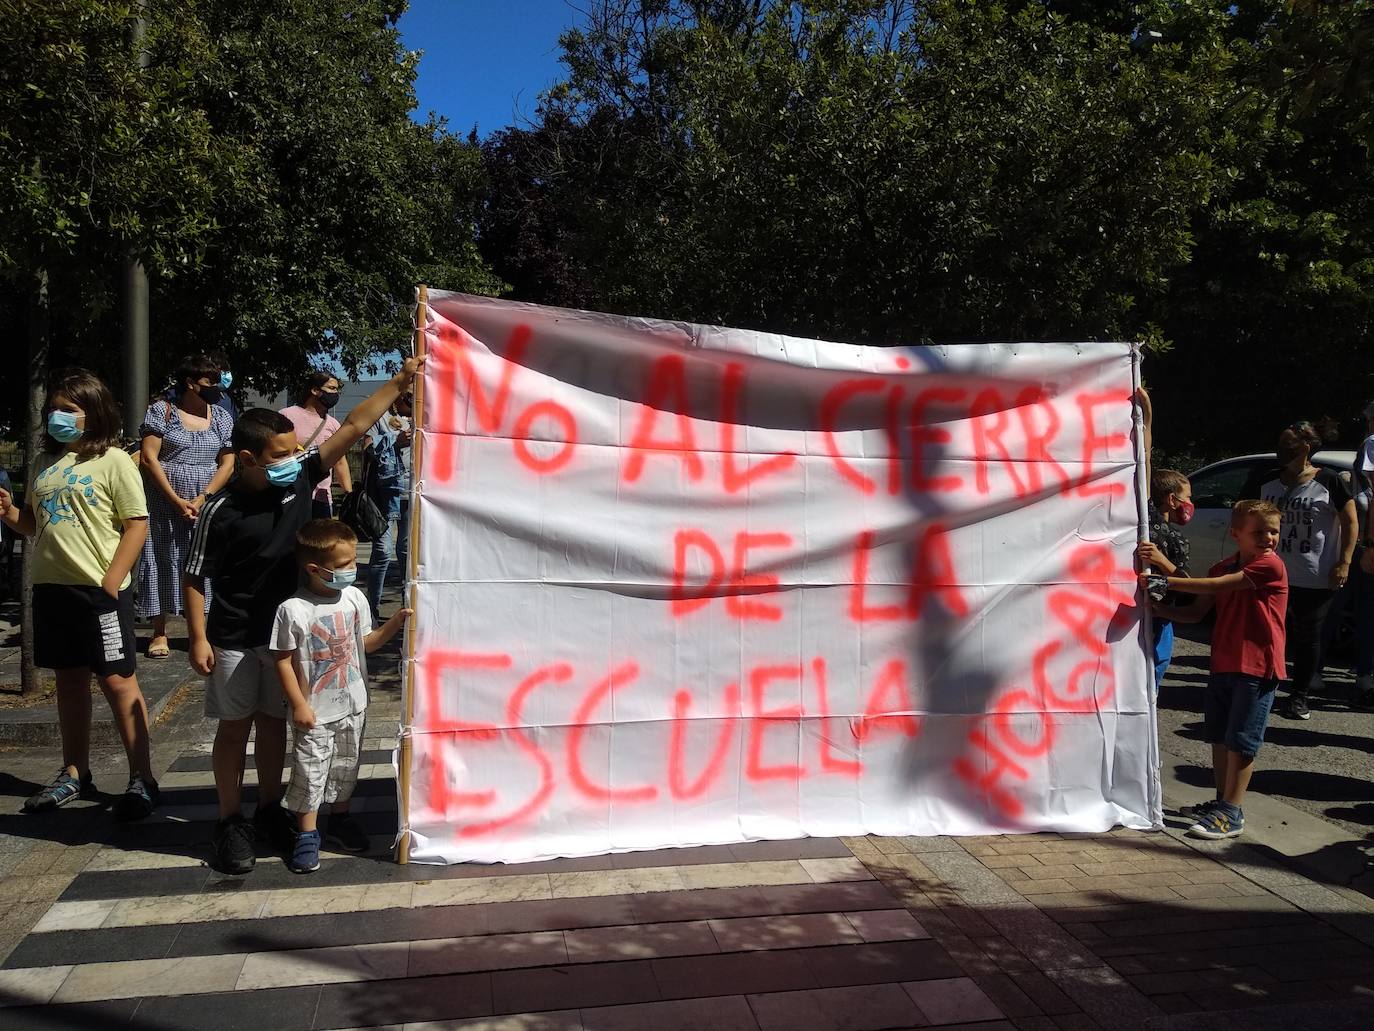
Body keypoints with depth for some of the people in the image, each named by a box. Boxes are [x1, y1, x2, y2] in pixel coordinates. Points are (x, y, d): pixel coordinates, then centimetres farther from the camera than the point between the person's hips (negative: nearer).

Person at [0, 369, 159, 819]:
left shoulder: (113, 460, -7)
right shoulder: (45, 462, 13)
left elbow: (137, 525, -10)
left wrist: (111, 583, -14)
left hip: (99, 590, -6)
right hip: (51, 588, 7)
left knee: (117, 681, -2)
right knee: (69, 680, 15)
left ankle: (142, 780, 5)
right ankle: (74, 773, 28)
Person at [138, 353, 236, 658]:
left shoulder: (222, 418, 8)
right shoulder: (161, 411, 0)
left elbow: (227, 464, 3)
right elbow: (149, 459, -6)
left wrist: (201, 499, -10)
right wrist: (177, 501, -13)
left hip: (207, 506, 2)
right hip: (166, 504, -2)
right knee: (164, 563, 2)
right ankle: (159, 633, 11)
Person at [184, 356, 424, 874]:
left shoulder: (300, 478, -5)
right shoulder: (220, 511, -15)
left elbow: (353, 427, -7)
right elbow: (195, 578, -8)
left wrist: (400, 380, -10)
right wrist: (199, 638, -11)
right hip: (234, 639, -4)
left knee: (274, 722, 15)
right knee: (235, 727, 8)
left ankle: (269, 809, 30)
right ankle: (230, 821, 21)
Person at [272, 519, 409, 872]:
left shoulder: (354, 598, -3)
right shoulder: (292, 610, -19)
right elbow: (283, 660, -12)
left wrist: (394, 623, -5)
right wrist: (298, 705, -12)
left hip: (353, 704, 5)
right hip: (315, 712, -5)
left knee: (346, 765, 18)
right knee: (310, 770, 4)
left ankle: (339, 818, 37)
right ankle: (307, 834, 19)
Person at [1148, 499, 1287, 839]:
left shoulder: (1270, 565, -14)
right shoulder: (1224, 568, 10)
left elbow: (1215, 587, -22)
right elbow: (1196, 612, 9)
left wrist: (1164, 581, -23)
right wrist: (1159, 607, -8)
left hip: (1257, 667, -8)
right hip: (1223, 664, 8)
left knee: (1240, 740, -3)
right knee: (1218, 735, 16)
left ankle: (1232, 814, 4)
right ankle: (1223, 801, 30)